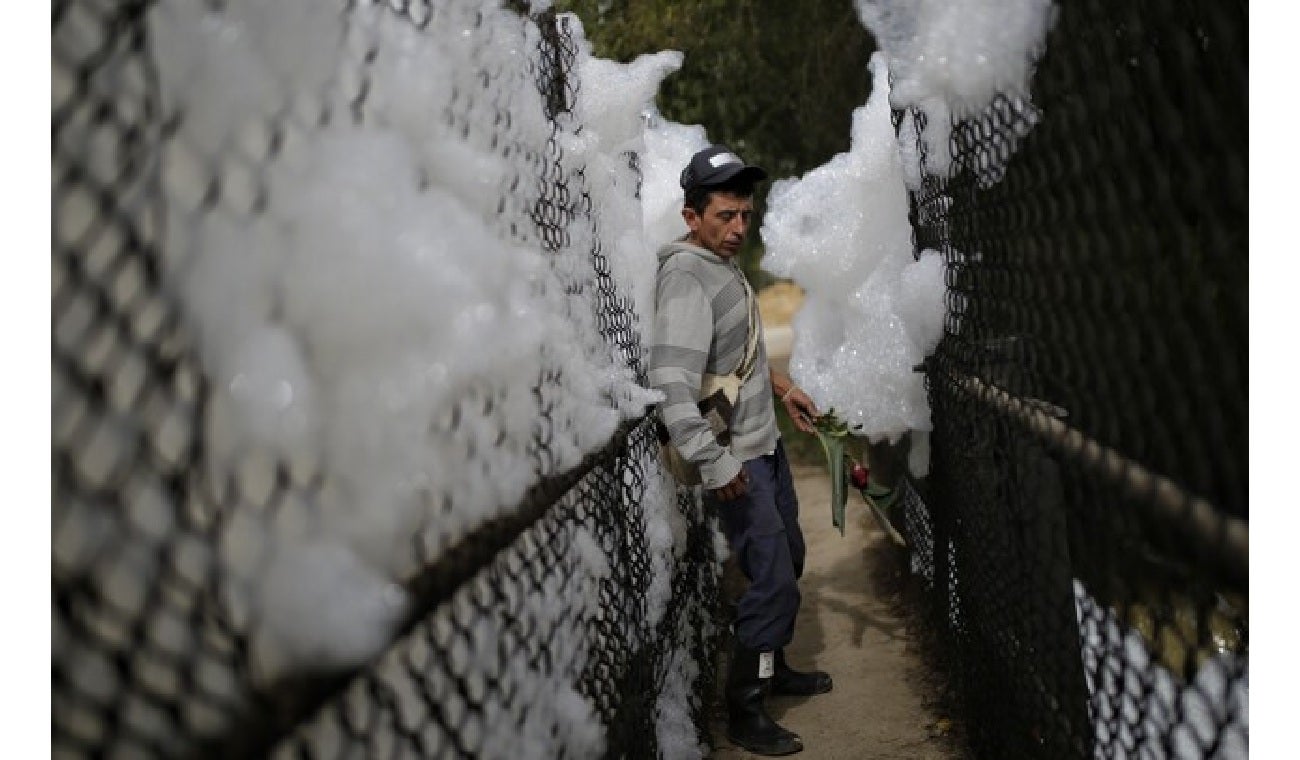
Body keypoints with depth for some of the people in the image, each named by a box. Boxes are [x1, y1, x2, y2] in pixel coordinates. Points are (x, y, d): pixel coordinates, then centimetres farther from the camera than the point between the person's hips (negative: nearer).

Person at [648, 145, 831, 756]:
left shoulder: (725, 265, 8)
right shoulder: (686, 281, -23)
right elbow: (672, 386, -32)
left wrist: (781, 386, 19)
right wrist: (716, 466, -32)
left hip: (765, 445, 10)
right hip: (735, 462, -10)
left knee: (788, 561, 20)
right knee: (774, 582, -6)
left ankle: (774, 669, 39)